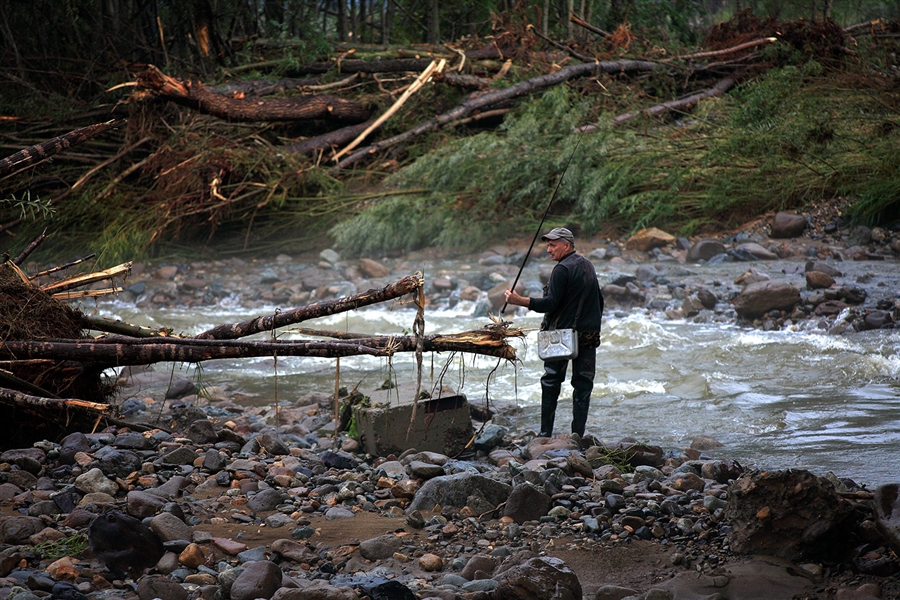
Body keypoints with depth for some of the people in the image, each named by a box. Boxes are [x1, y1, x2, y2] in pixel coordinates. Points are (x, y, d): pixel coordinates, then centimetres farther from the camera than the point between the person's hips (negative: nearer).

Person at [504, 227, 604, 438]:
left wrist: (519, 301, -23)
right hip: (589, 336, 7)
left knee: (551, 383, 3)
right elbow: (599, 301, 20)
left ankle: (545, 434, 3)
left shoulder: (563, 269, -13)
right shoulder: (588, 266, 13)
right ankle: (577, 435, 3)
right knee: (583, 385, 5)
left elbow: (550, 304, -20)